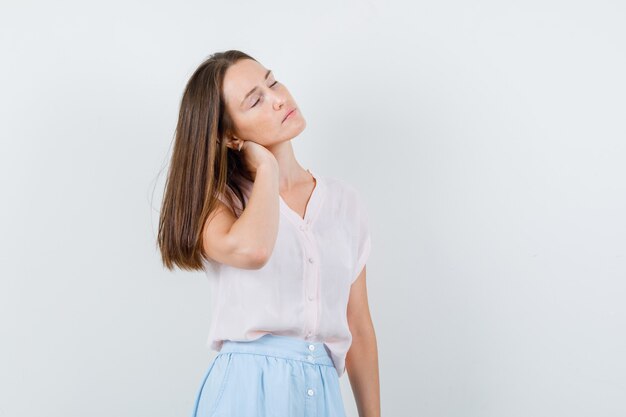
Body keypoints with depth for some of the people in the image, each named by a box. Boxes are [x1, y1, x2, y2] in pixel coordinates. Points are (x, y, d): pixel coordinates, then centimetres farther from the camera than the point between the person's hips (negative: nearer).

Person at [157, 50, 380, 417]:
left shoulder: (346, 201, 7)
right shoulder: (217, 200, -3)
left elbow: (359, 329, 10)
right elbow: (250, 250, -28)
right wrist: (267, 167, -11)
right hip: (247, 387, -3)